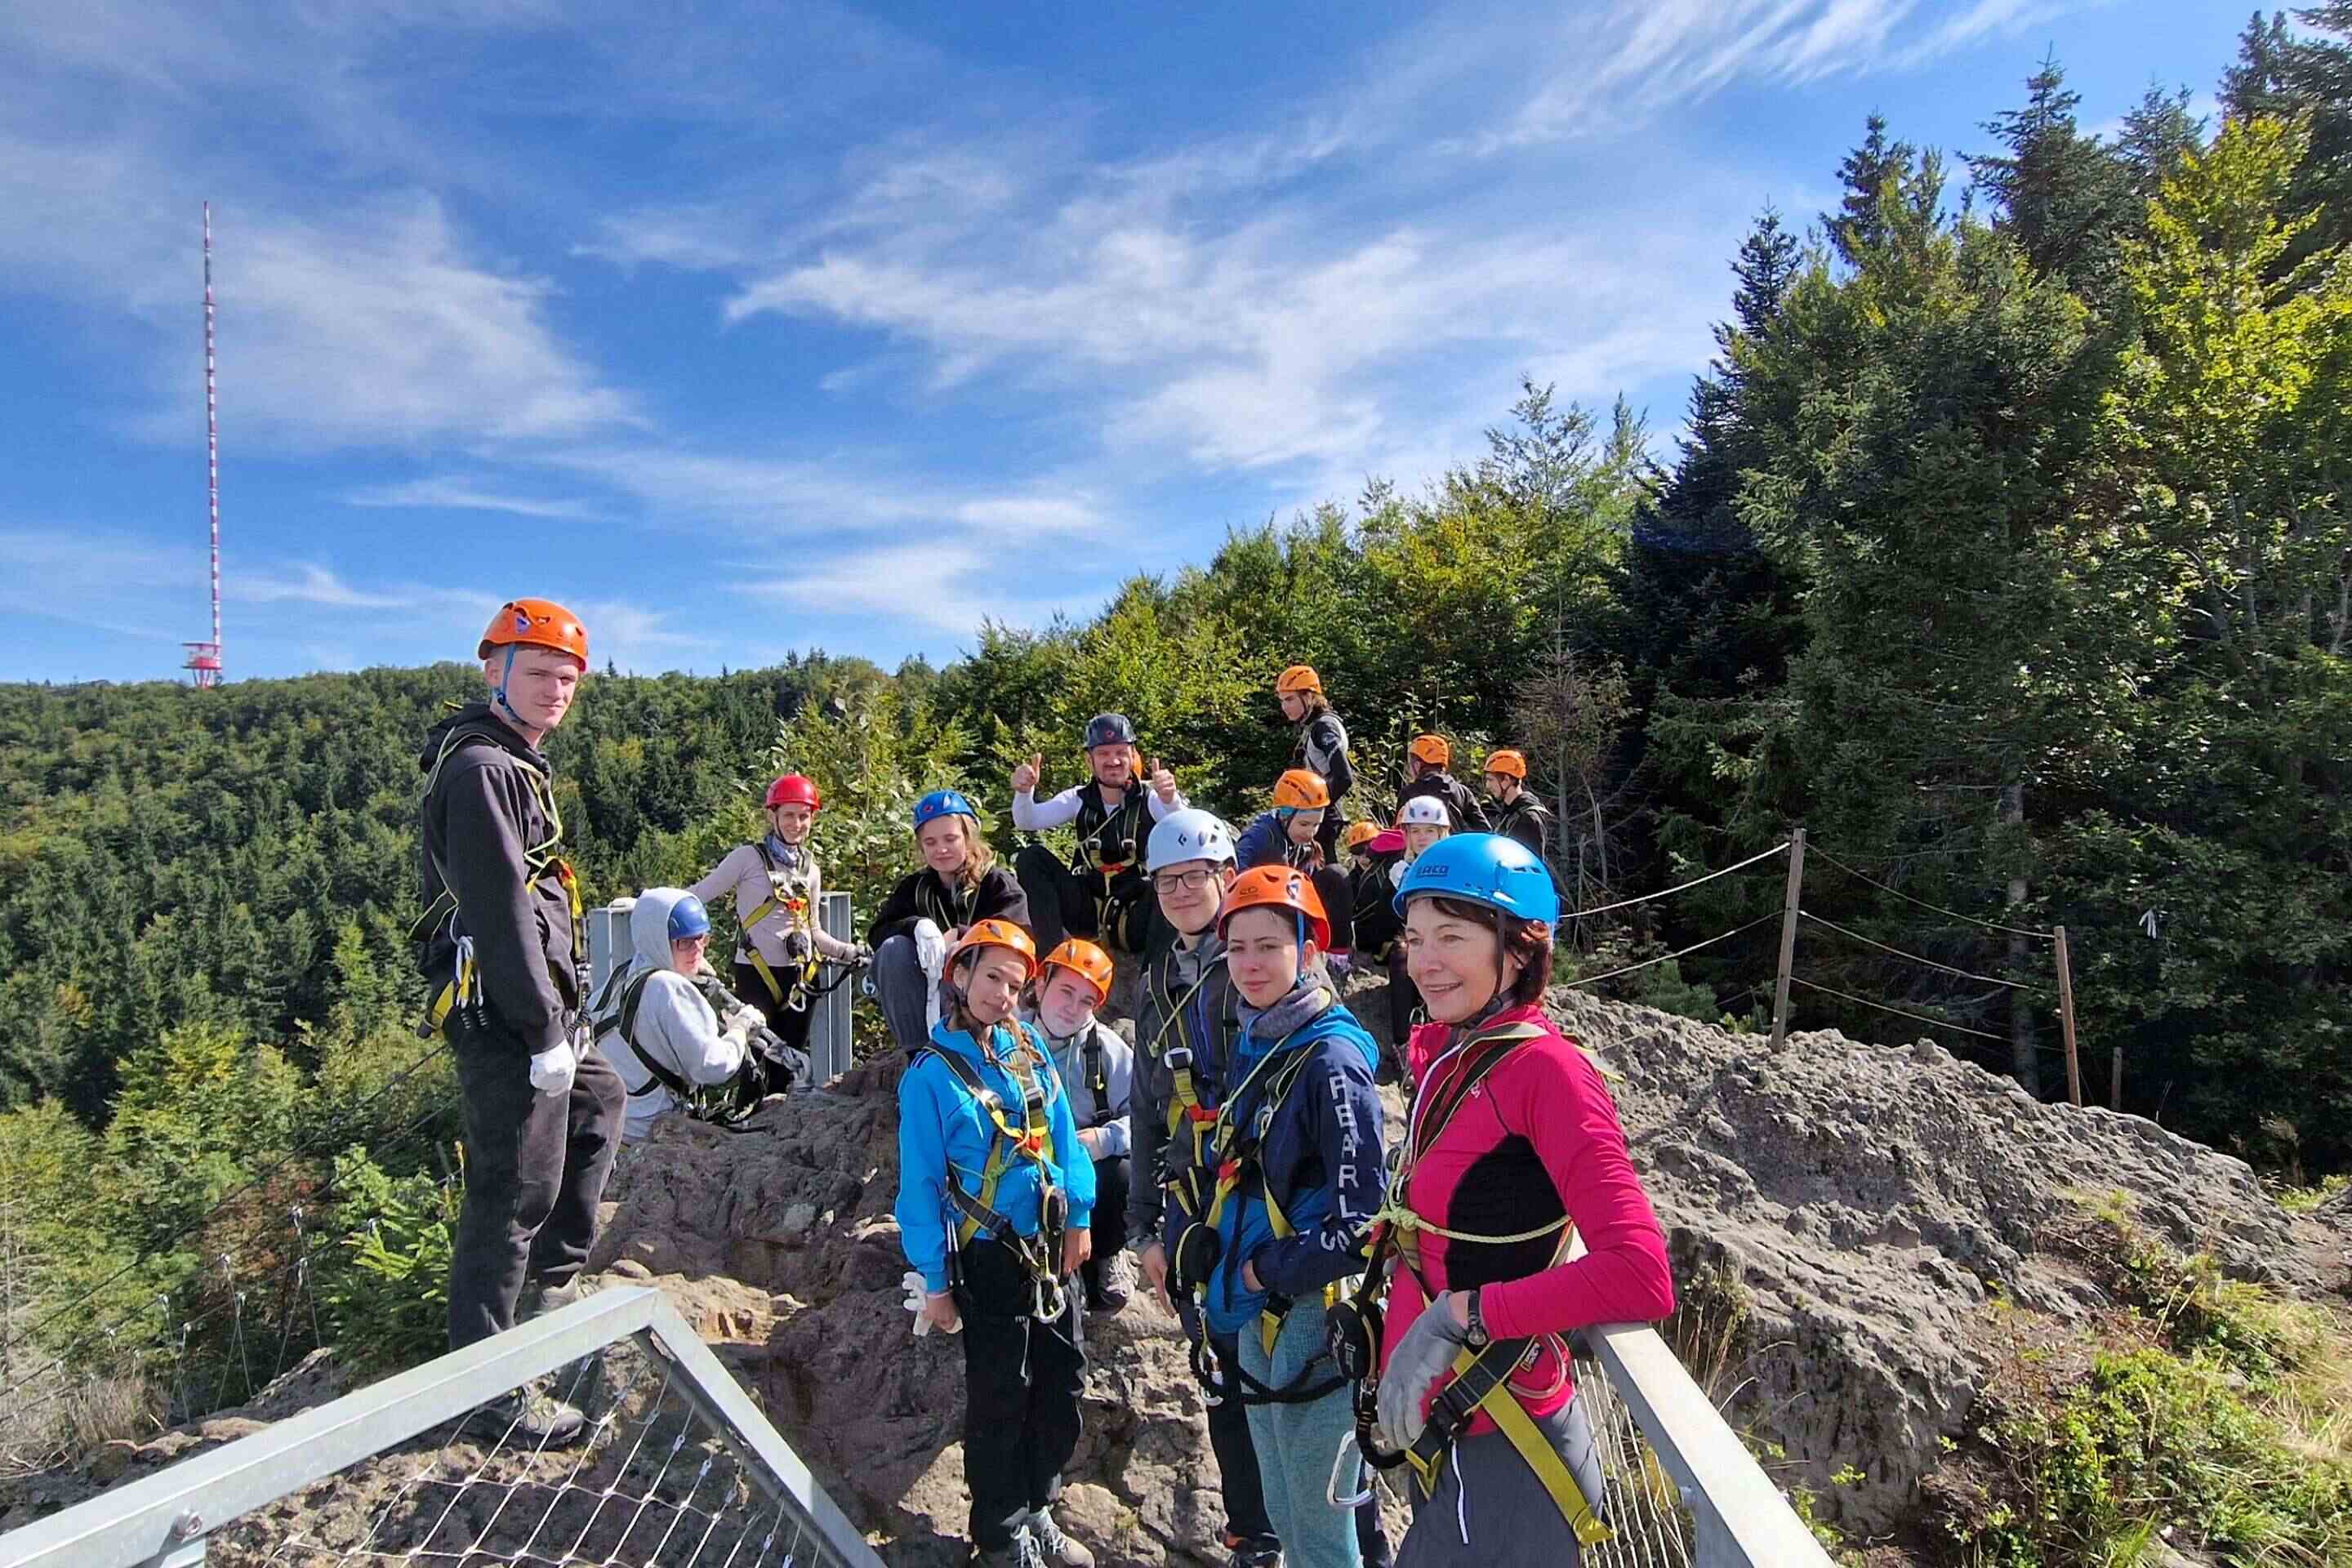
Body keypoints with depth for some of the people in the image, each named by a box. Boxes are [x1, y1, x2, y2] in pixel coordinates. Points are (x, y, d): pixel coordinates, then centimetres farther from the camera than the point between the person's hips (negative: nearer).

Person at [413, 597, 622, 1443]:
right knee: (515, 1192, -3)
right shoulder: (480, 768, -16)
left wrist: (561, 1016, 19)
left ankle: (555, 1271, 40)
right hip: (506, 1019, -11)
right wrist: (545, 1033, -21)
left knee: (598, 1103, 28)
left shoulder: (514, 763, 16)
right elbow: (500, 913, -23)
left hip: (536, 1009, 11)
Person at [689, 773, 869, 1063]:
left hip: (800, 976, 5)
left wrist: (850, 952, 8)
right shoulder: (748, 857, -4)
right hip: (757, 975, -5)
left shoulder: (810, 869, 12)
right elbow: (696, 895, -7)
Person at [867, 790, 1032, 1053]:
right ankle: (915, 1050, -22)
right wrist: (918, 926, -26)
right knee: (894, 949, -22)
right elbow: (877, 933, -5)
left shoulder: (999, 884, 0)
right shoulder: (913, 888, 11)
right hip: (926, 1002, 4)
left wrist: (956, 937, -28)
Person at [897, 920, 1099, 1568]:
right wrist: (935, 1282, -10)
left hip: (1049, 1247, 5)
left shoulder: (1028, 1046, 1)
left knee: (1062, 1381, 15)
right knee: (1000, 1398, 8)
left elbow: (1063, 1134, 6)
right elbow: (920, 1183, -11)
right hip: (988, 1257, -5)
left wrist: (1079, 1216, 1)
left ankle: (1037, 1509, 37)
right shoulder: (931, 1072, -13)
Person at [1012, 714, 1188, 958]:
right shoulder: (1079, 800, 7)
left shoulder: (1150, 798, -3)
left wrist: (1171, 801, -43)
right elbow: (1027, 821, -5)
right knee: (1031, 857, -14)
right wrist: (1024, 791, -27)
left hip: (1138, 912, -4)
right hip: (1088, 908, 4)